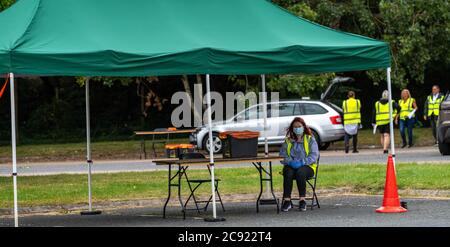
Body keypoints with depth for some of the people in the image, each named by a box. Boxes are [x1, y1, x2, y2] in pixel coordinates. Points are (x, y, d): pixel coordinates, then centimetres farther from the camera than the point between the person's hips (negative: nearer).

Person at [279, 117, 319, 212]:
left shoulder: (310, 139, 12)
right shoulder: (288, 141, 19)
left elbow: (314, 155, -1)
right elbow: (282, 155, 7)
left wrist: (302, 162, -17)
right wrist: (290, 162, -15)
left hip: (307, 166, -2)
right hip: (291, 166, 2)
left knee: (300, 172, -38)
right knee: (288, 173, -34)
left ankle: (302, 200, -34)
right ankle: (287, 200, -36)